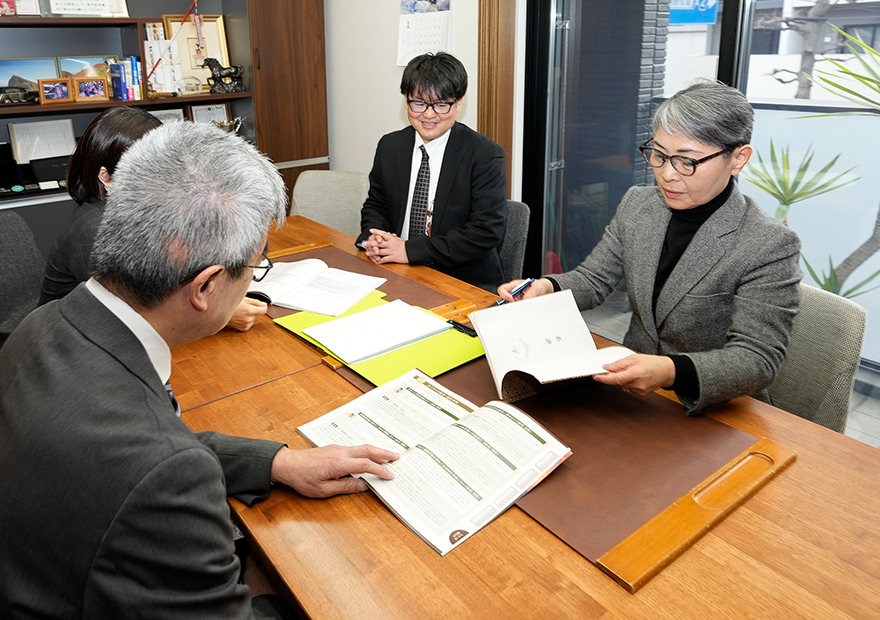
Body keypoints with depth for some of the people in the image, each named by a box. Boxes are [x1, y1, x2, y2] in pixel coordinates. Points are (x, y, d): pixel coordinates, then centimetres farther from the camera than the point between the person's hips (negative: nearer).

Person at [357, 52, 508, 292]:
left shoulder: (485, 155, -9)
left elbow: (487, 231, -16)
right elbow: (376, 205, 19)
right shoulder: (389, 146, 8)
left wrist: (411, 249, -19)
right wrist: (373, 237, -6)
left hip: (465, 283, -3)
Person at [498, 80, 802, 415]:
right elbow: (594, 278, 7)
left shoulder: (770, 246, -18)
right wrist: (547, 287, -15)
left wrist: (673, 372, -40)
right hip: (630, 386, 6)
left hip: (714, 413, -5)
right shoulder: (637, 204, 1)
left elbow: (757, 359, -21)